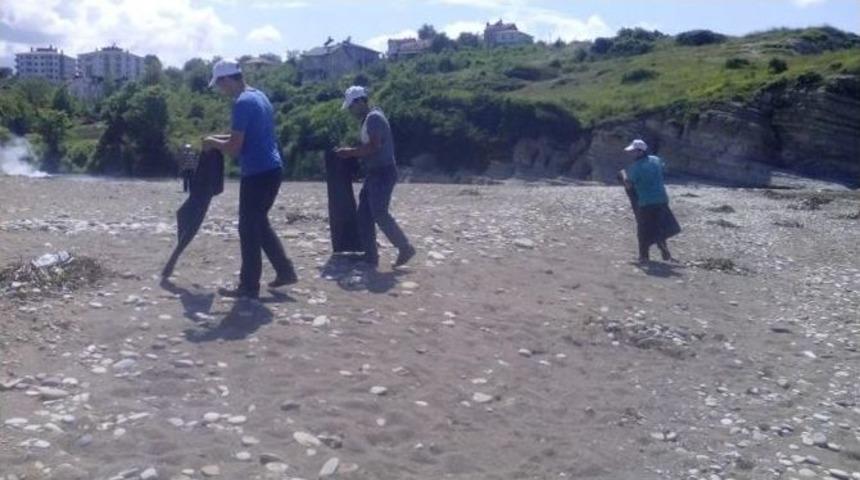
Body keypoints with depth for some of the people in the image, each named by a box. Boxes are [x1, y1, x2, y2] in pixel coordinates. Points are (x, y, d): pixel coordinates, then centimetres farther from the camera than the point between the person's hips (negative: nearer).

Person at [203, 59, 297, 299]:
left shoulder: (242, 103, -16)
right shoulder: (259, 96, 14)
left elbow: (234, 148, -17)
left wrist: (214, 143, 1)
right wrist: (220, 137, 19)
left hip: (257, 174, -9)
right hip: (272, 170, 9)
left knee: (249, 229, 0)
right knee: (260, 223, 20)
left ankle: (249, 286, 8)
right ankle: (285, 271, 22)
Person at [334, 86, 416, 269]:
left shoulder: (374, 117, -14)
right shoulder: (368, 120, 17)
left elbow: (373, 147, -23)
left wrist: (350, 152, -15)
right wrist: (352, 152, 10)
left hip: (382, 173, -10)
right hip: (375, 174, 10)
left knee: (380, 214, -10)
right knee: (364, 215, 7)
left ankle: (405, 248, 1)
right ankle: (370, 257, 9)